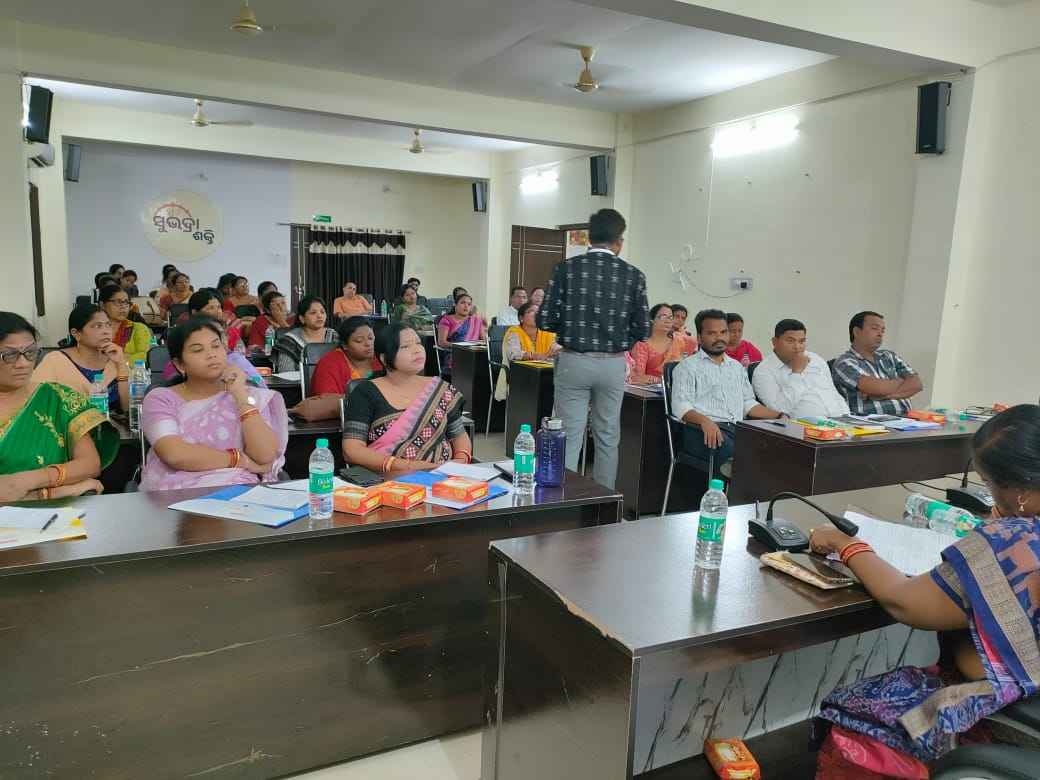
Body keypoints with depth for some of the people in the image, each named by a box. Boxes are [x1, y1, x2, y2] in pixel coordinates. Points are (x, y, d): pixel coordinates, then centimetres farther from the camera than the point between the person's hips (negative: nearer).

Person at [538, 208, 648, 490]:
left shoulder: (567, 268, -3)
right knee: (607, 439, 12)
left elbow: (546, 320, -6)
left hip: (574, 361, -1)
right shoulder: (633, 275, -1)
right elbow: (642, 330, 0)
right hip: (613, 365, 1)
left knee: (569, 437, 3)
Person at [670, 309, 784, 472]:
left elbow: (748, 403, 28)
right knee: (734, 456, -36)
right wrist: (705, 420, -25)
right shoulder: (688, 367, 7)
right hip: (703, 430, -5)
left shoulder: (737, 367, 29)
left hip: (737, 429, 6)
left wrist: (779, 416, 13)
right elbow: (681, 406, -5)